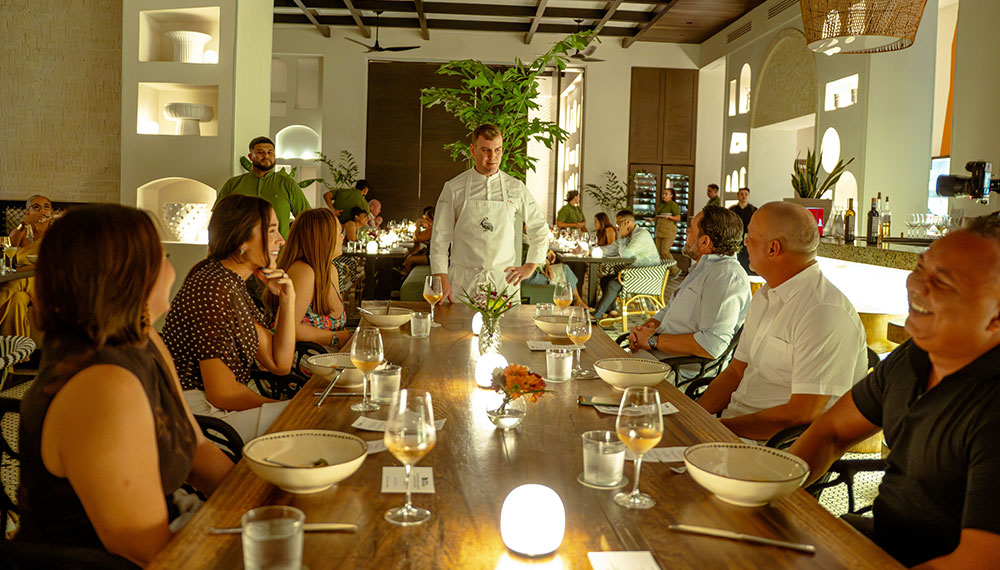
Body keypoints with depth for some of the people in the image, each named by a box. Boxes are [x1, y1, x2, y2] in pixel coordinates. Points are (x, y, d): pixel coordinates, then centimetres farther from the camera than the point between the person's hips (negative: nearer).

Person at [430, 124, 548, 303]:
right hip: (463, 281, -1)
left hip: (504, 280, 1)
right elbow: (440, 237, 1)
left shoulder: (515, 187, 6)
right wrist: (442, 280, -6)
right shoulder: (454, 188, 1)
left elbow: (540, 230, 15)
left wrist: (529, 267, 8)